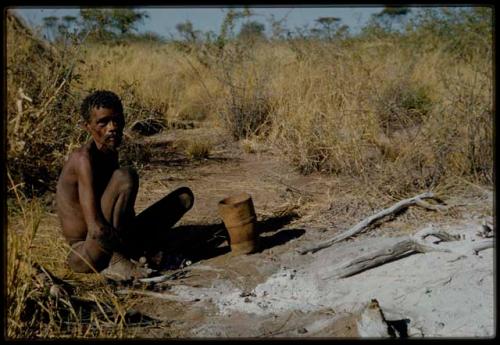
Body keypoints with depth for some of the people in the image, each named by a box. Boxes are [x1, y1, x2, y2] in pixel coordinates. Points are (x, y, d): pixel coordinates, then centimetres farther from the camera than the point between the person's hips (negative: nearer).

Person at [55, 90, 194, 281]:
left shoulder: (110, 153, 9)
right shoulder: (84, 158, -20)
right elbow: (97, 229, -29)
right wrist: (140, 247, -19)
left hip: (109, 247, 9)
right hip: (85, 256, -9)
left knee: (184, 196, 10)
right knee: (126, 176, -28)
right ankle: (116, 263, -20)